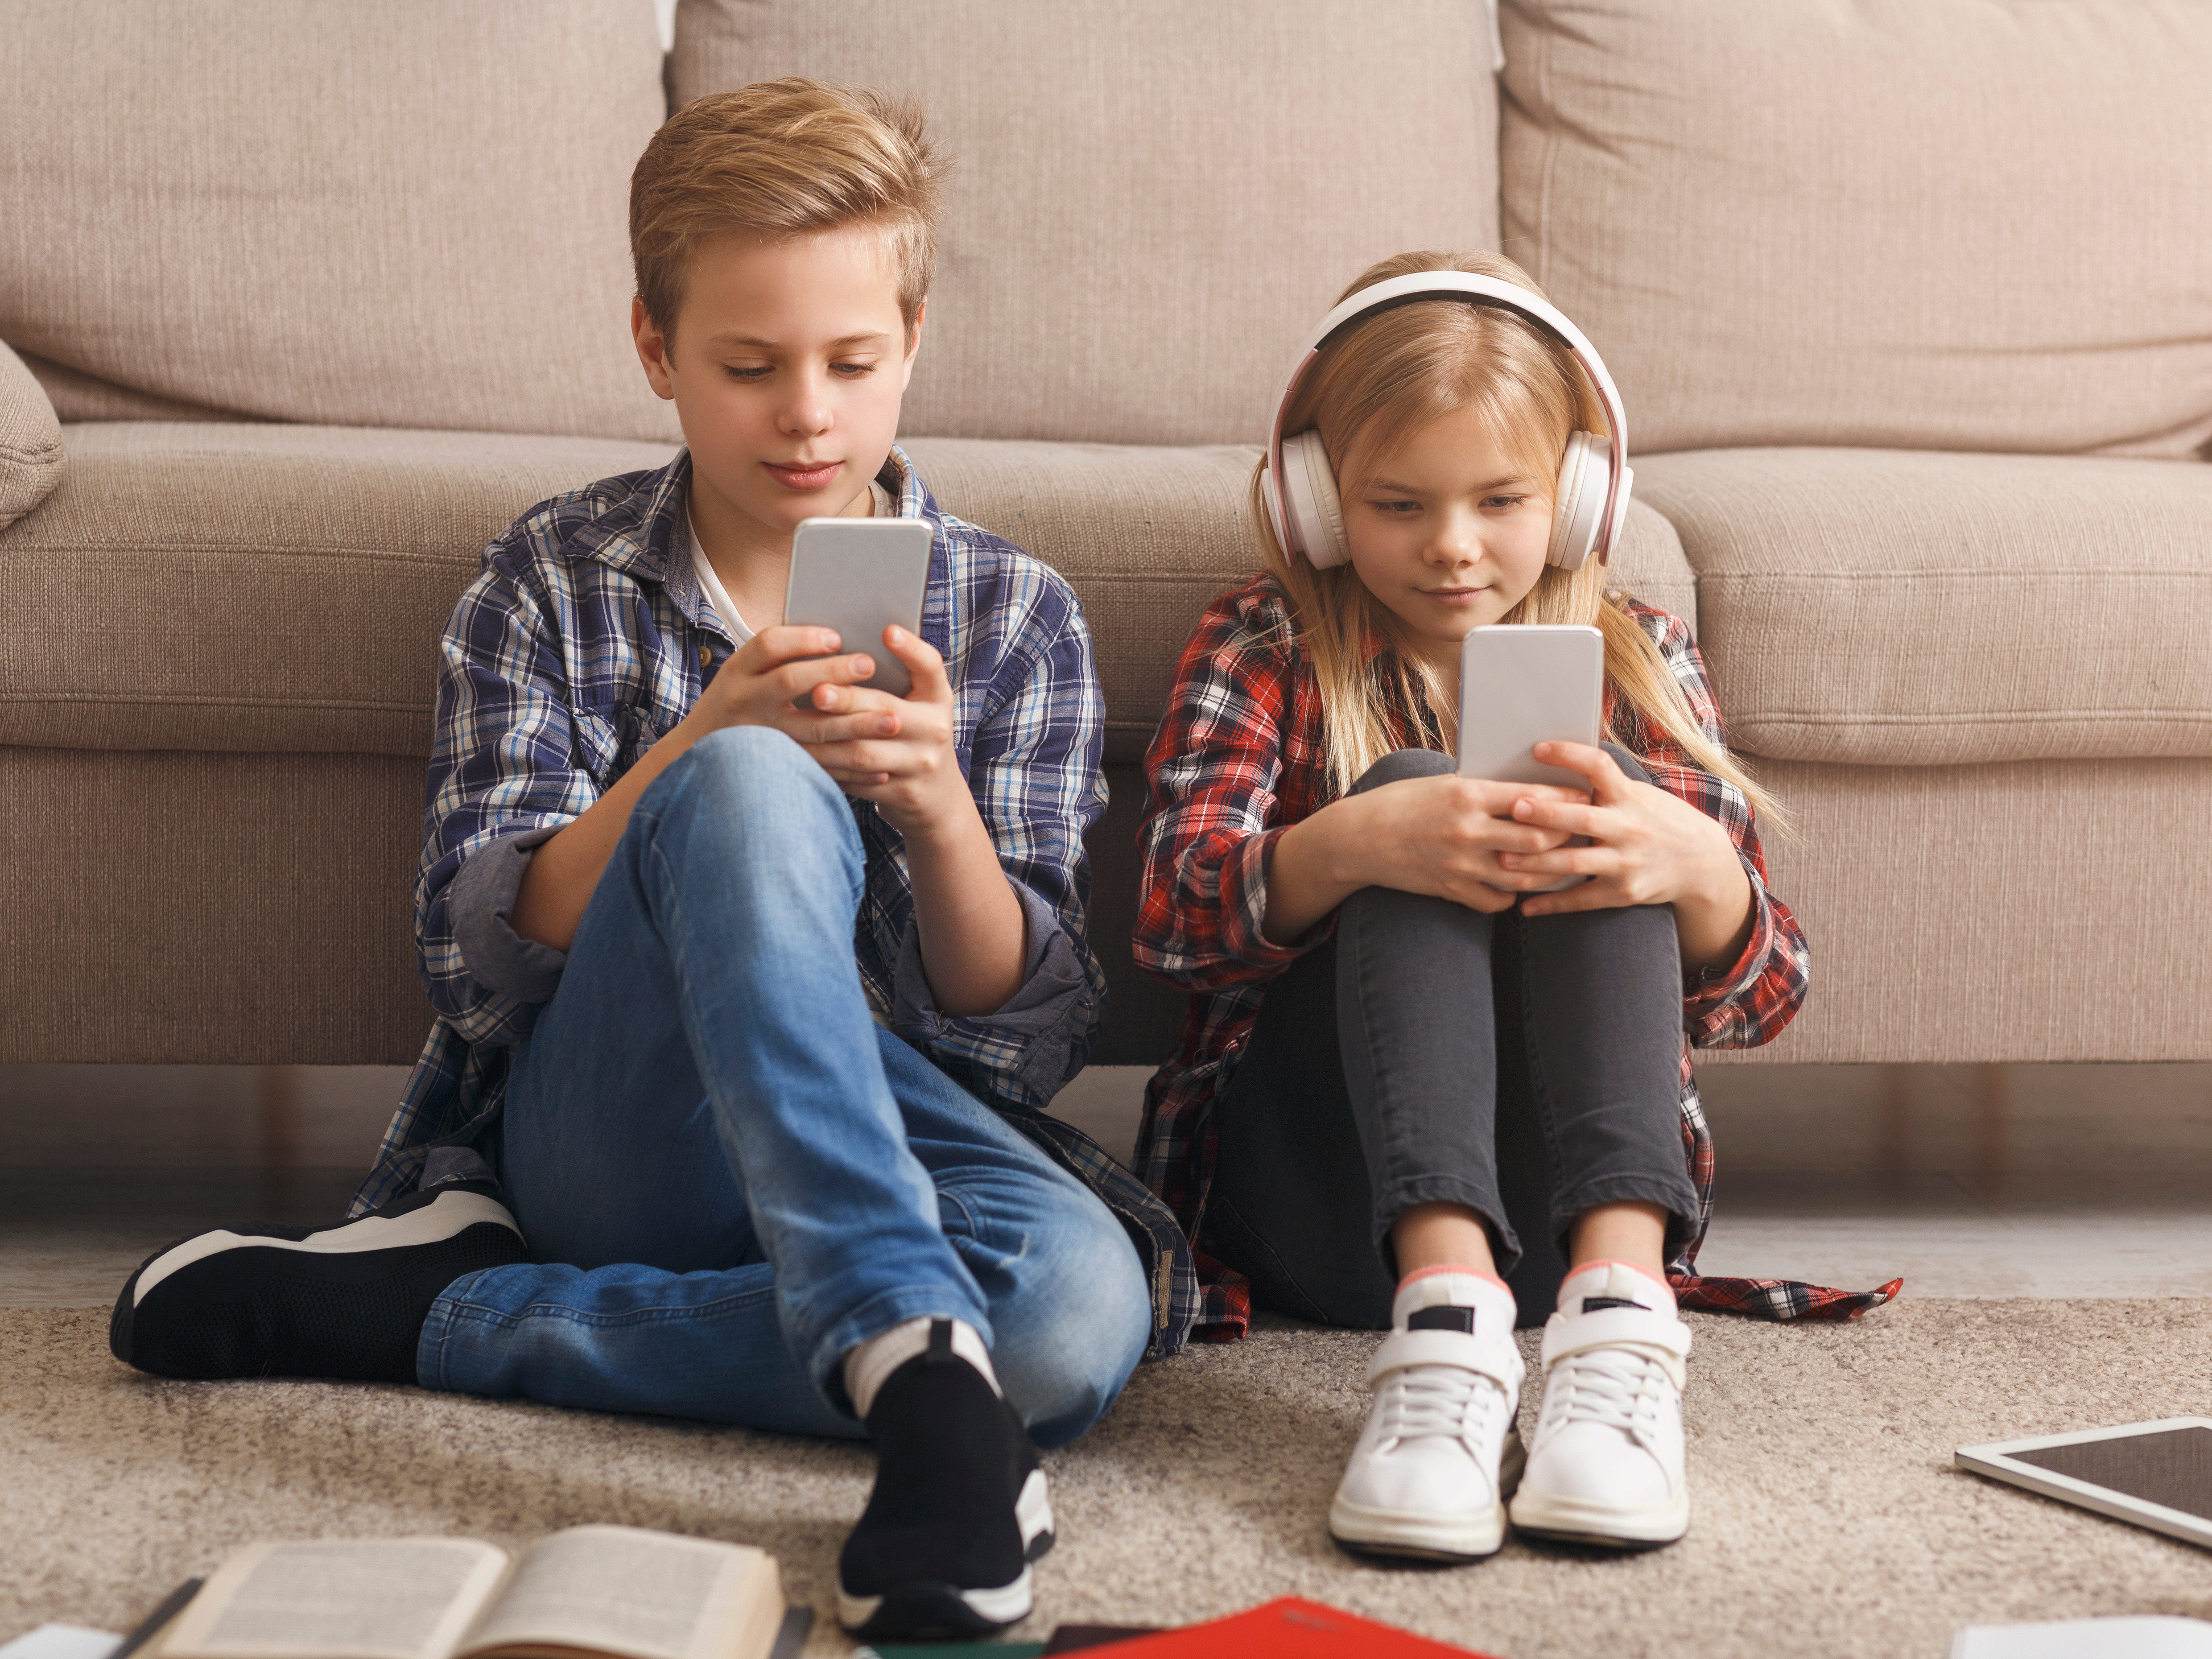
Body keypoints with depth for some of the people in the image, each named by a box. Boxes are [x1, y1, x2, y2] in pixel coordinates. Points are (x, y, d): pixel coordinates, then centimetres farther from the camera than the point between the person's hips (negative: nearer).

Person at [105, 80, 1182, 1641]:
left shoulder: (1016, 615, 7)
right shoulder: (551, 584, 5)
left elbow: (1029, 1039, 2)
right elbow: (479, 967, -5)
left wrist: (938, 808, -18)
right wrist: (705, 748, -20)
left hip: (896, 1131, 2)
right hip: (607, 1133, -2)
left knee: (1085, 1309, -35)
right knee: (754, 791, -33)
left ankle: (430, 1310, -23)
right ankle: (918, 1369, -43)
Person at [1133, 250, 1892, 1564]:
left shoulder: (1633, 661, 14)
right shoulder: (1263, 651, 10)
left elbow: (1759, 997, 3)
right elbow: (1174, 915, -9)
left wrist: (1697, 869, -21)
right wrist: (1353, 844, -30)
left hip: (1560, 1194, 1)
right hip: (1320, 1196, -1)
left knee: (1602, 811, -20)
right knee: (1410, 792, -23)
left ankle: (1616, 1299, -40)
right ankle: (1446, 1310, -45)